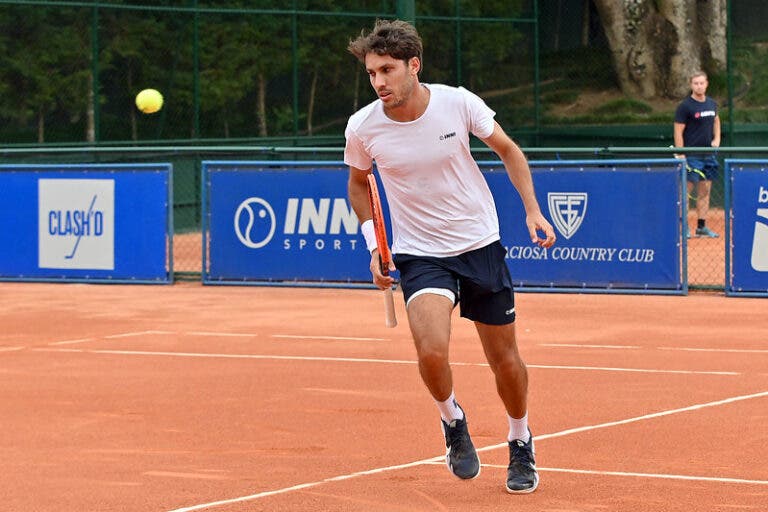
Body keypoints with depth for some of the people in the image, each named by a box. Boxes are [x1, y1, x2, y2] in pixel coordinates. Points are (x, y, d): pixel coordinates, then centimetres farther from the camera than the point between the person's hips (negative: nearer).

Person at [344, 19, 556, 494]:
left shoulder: (459, 103, -15)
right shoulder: (363, 127, -12)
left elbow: (509, 150, 4)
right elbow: (359, 183, 10)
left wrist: (533, 210, -5)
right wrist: (374, 249, 1)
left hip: (482, 245, 1)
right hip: (420, 254, -1)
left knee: (506, 360, 9)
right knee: (432, 351, -26)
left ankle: (521, 445, 37)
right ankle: (452, 420, 6)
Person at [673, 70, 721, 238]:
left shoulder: (711, 103, 11)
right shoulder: (685, 106, -9)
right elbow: (678, 132, -11)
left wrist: (717, 138, 12)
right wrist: (680, 156, -17)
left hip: (708, 154, 6)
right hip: (692, 156, -6)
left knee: (705, 192, 8)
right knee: (686, 190, -7)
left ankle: (701, 226, 13)